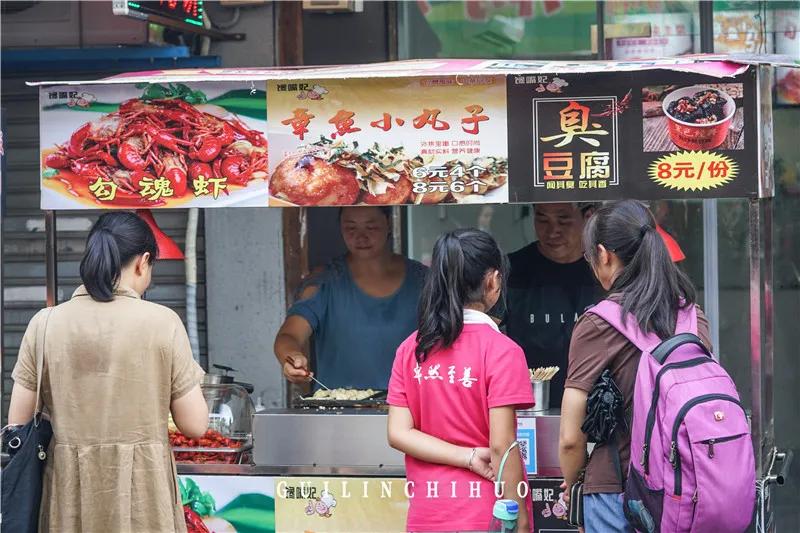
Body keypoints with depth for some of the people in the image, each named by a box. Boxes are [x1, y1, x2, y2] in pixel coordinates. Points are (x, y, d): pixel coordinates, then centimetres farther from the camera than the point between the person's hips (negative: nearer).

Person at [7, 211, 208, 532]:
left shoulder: (44, 324, -1)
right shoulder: (162, 322, -7)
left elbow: (18, 425, 2)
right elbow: (195, 425, -5)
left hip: (69, 491, 2)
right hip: (142, 490, -2)